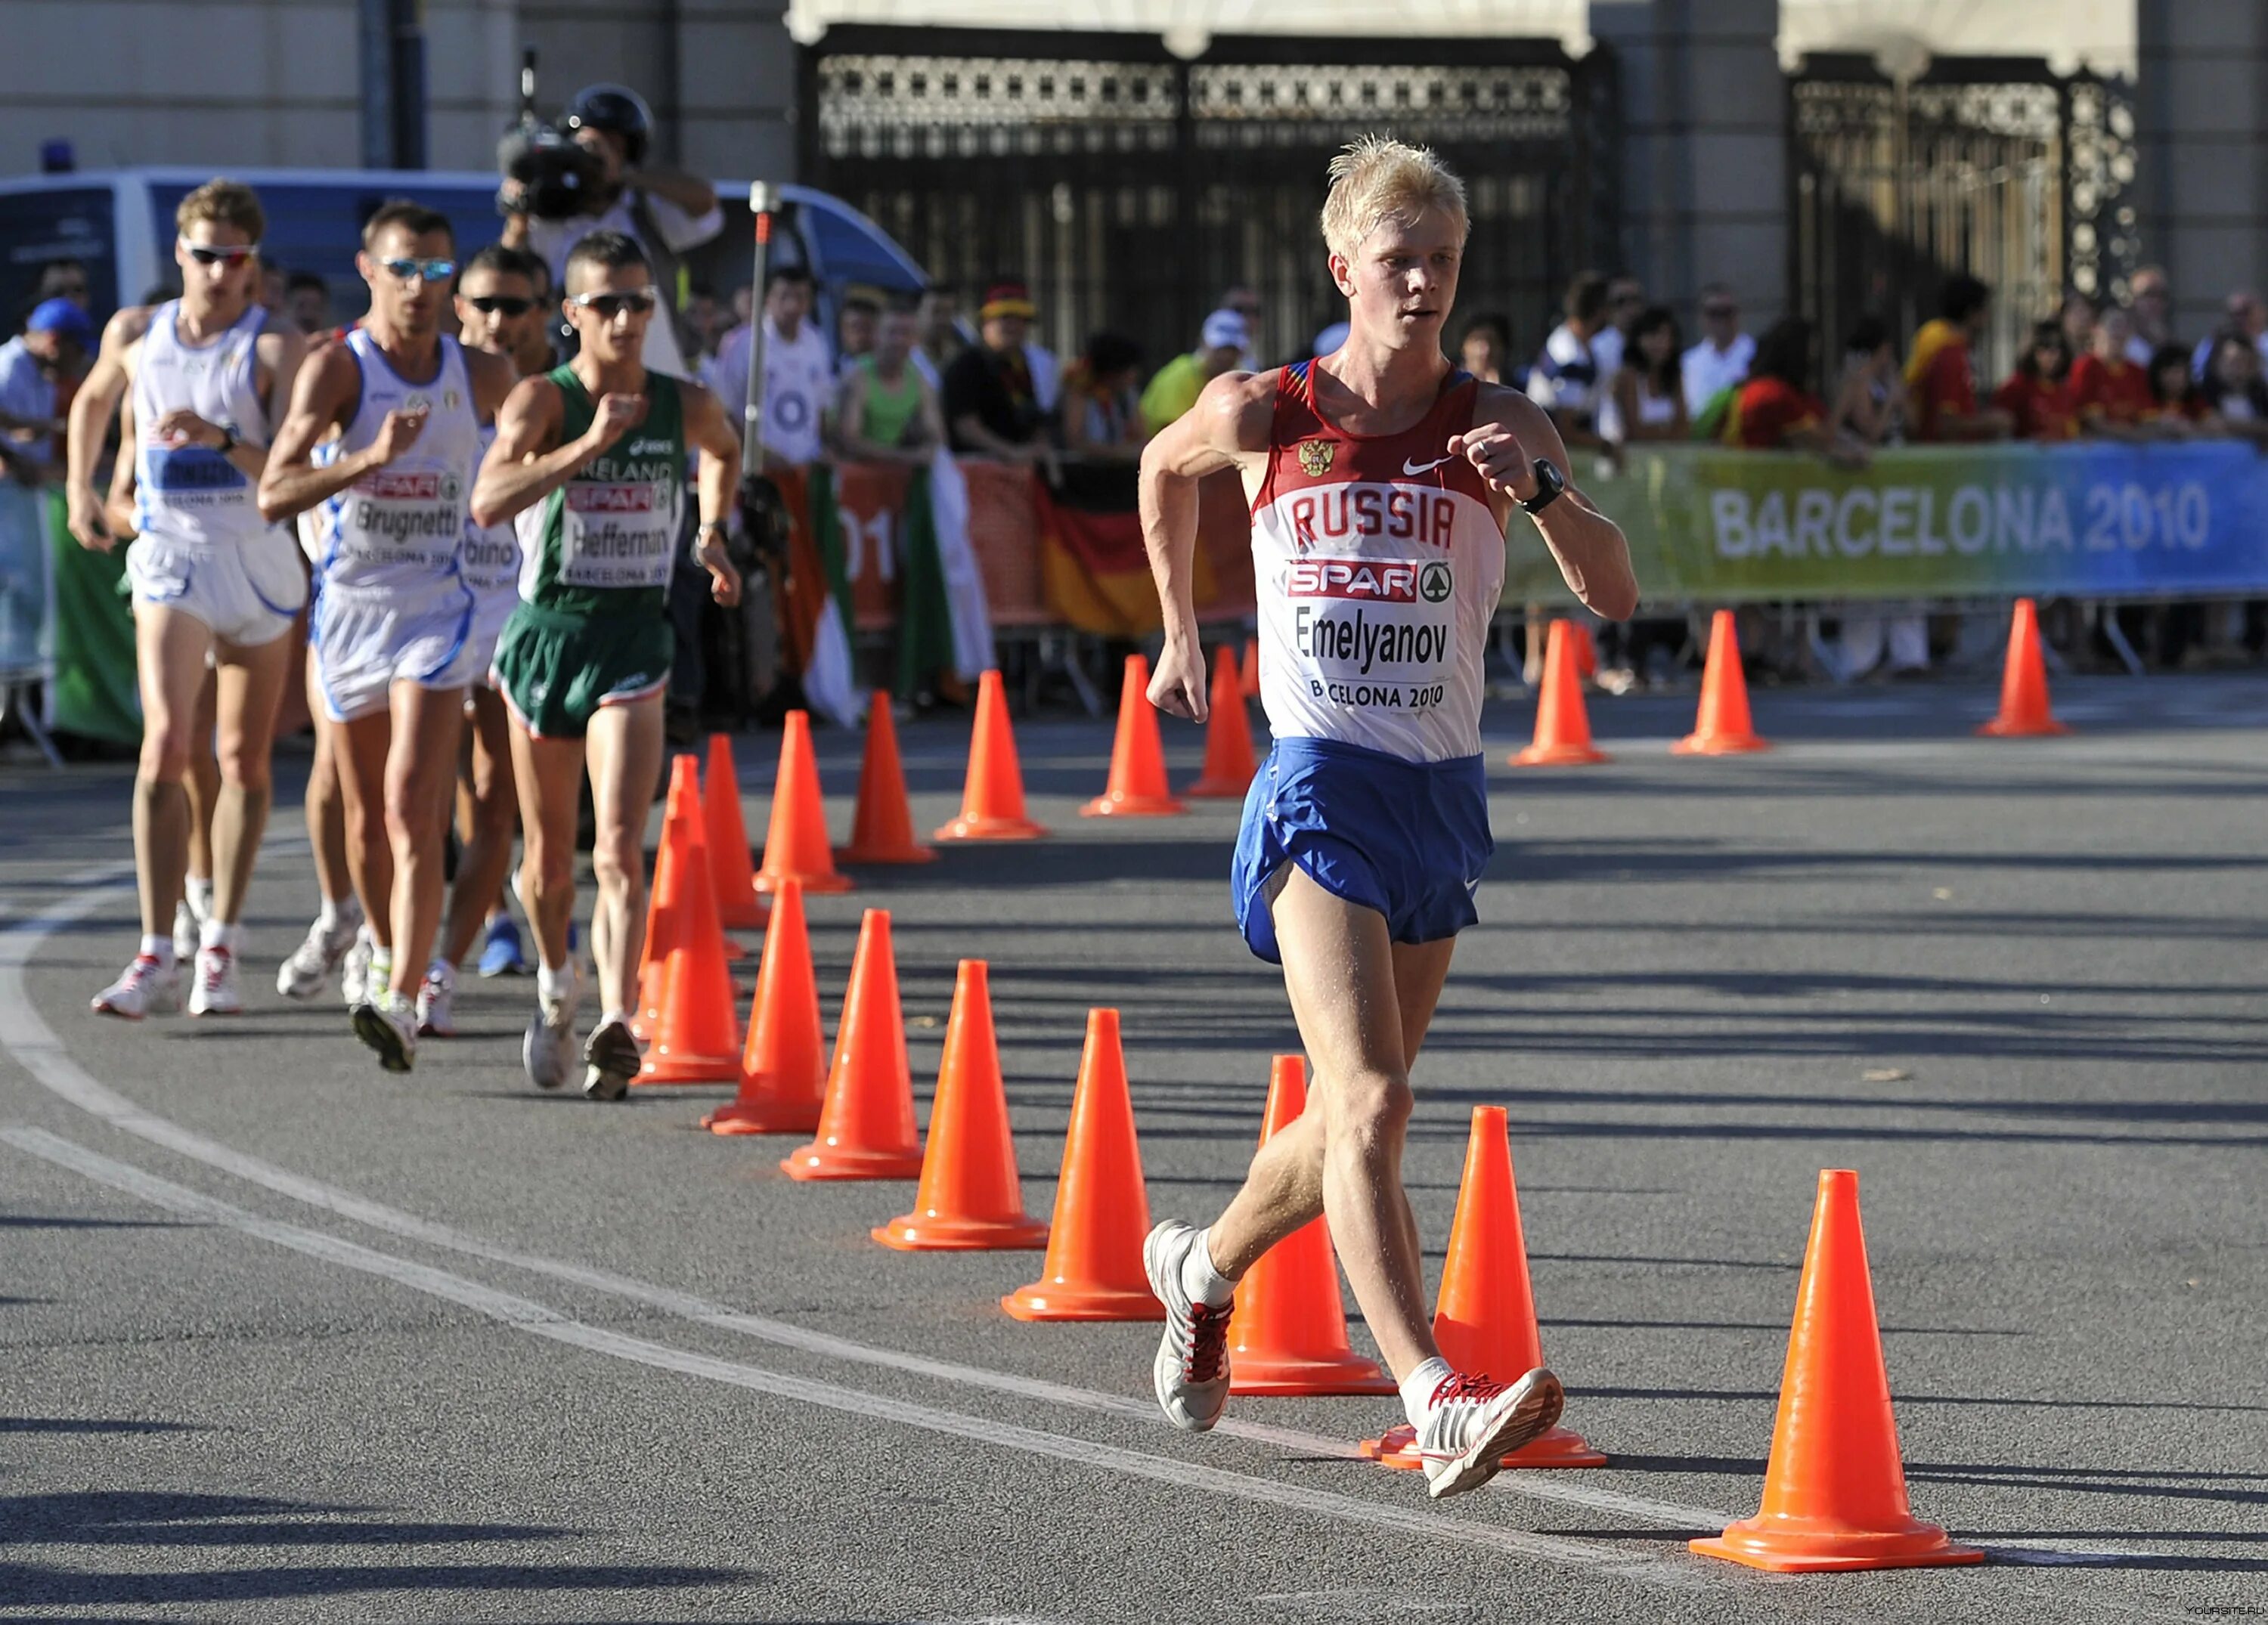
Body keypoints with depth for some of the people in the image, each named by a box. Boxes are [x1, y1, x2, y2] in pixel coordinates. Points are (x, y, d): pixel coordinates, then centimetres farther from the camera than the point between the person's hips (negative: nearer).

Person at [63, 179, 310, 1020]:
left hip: (258, 561, 0)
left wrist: (223, 440, -30)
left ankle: (220, 951, 20)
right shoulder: (135, 333, 3)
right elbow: (92, 400, 26)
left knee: (244, 761, 8)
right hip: (169, 556, 0)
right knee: (166, 744, -16)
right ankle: (155, 958, -19)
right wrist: (79, 490, 23)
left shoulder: (277, 348, -7)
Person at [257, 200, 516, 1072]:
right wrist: (369, 458, -33)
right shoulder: (338, 367, -9)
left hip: (438, 613, 0)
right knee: (367, 815, 14)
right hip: (349, 608, 0)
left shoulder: (485, 377, 2)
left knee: (413, 810, -16)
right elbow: (274, 493, -22)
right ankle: (387, 956, 40)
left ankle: (403, 1004, -24)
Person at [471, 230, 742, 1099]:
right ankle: (556, 985, 41)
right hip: (547, 633, 0)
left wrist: (712, 535, 17)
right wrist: (589, 445, -32)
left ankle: (616, 1027, -24)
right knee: (550, 857, 14)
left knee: (620, 847, -18)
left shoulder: (685, 405, 1)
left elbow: (724, 449, 28)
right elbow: (488, 501, -27)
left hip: (634, 643, 0)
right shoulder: (542, 400, -9)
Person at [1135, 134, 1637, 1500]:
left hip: (1443, 797, 4)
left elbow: (1614, 594, -8)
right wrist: (1183, 632, 26)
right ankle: (1439, 1404, -32)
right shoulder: (1265, 415, -1)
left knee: (1355, 1112, 16)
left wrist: (1540, 486, -24)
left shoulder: (1497, 424, 1)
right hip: (1322, 786, -4)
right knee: (1370, 1101, -21)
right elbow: (1165, 471, 22)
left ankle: (1202, 1269, 45)